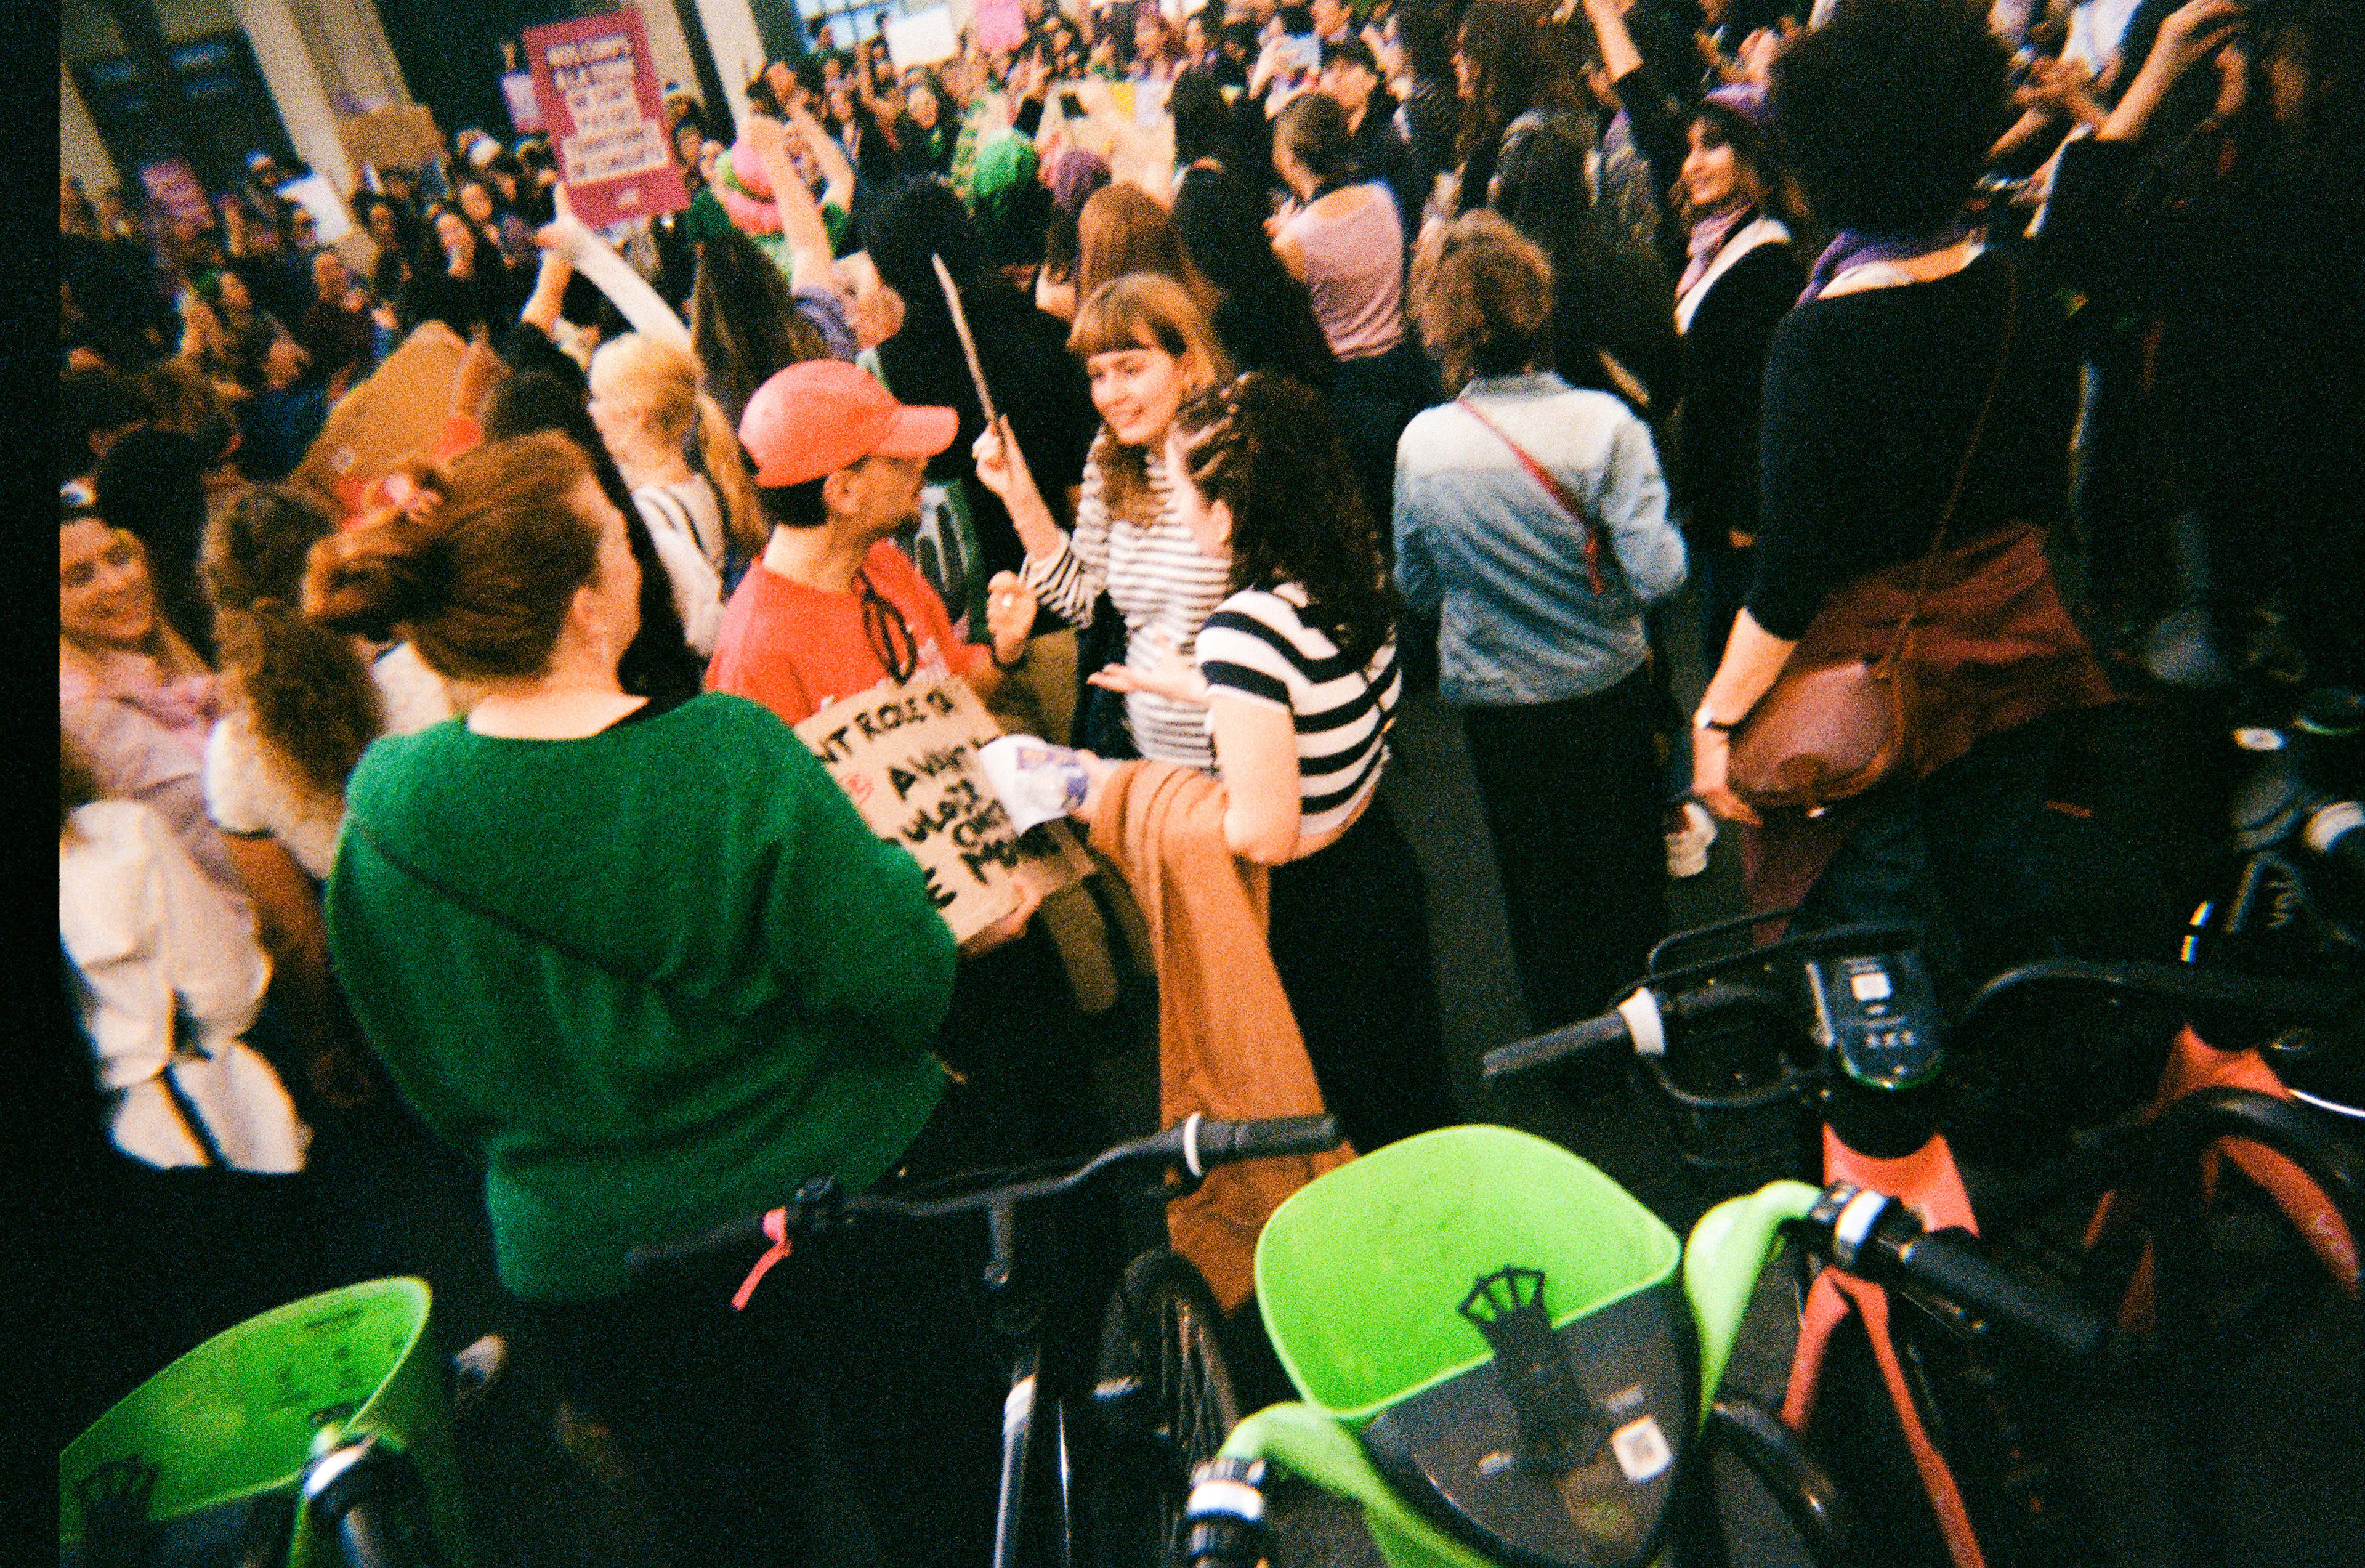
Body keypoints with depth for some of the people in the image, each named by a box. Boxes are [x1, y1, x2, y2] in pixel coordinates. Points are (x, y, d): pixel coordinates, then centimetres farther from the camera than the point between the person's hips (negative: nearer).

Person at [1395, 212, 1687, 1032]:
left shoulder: (1421, 443, -14)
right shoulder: (1602, 423, -19)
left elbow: (1416, 587, -3)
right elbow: (1658, 573, -21)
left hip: (1495, 703, 1)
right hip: (1606, 688, 0)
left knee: (1538, 881, 20)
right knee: (1625, 871, 22)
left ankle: (1567, 1033, 37)